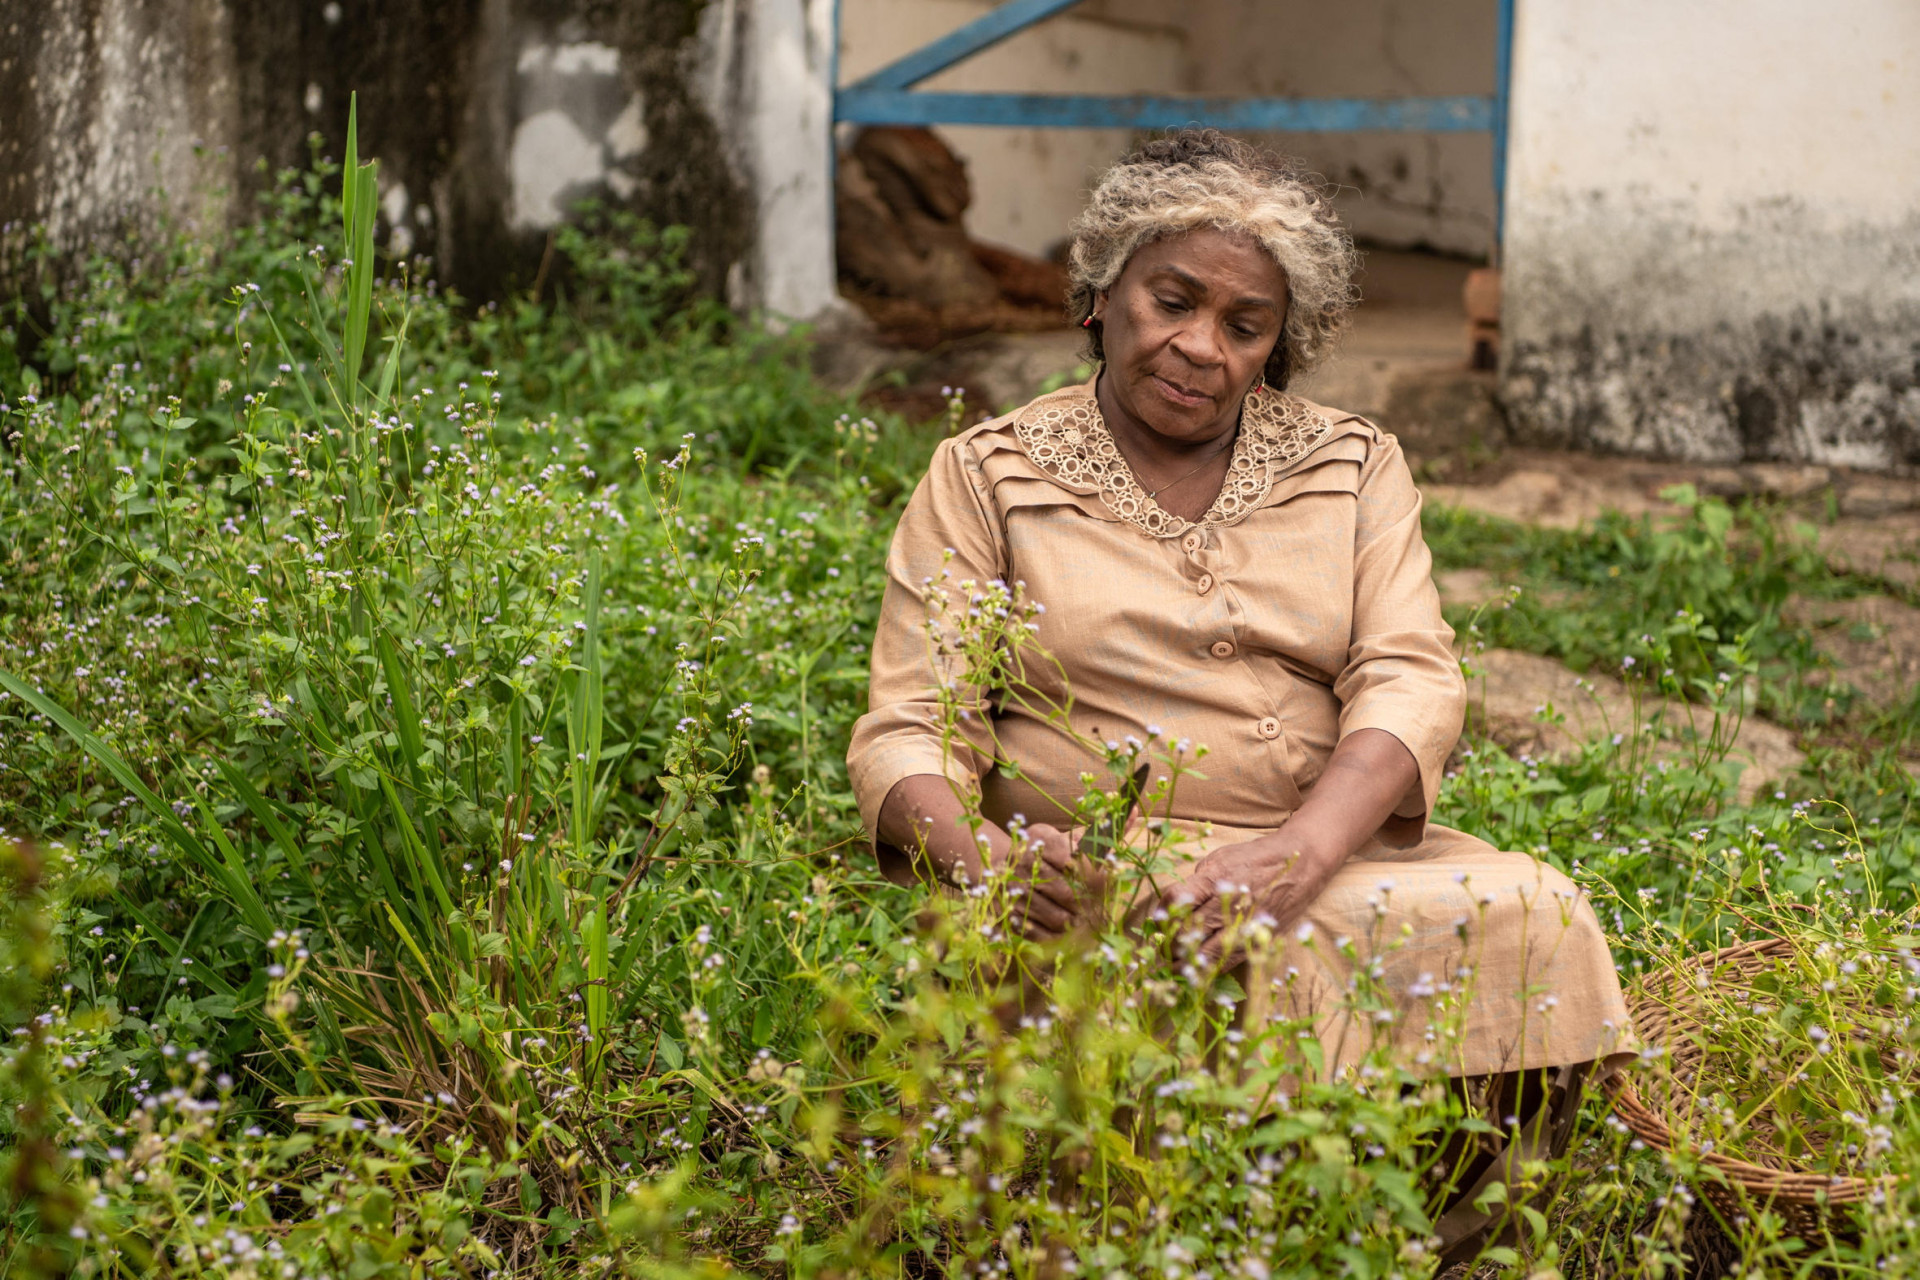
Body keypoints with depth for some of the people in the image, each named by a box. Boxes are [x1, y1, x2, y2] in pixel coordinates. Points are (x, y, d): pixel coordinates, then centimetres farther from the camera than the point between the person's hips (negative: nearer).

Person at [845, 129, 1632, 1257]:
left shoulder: (1354, 467, 14)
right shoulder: (988, 476, 8)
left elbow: (1410, 679, -2)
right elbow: (907, 734, 0)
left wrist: (1304, 850, -23)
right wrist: (975, 853, -25)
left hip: (1337, 849, 3)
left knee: (1529, 912, -25)